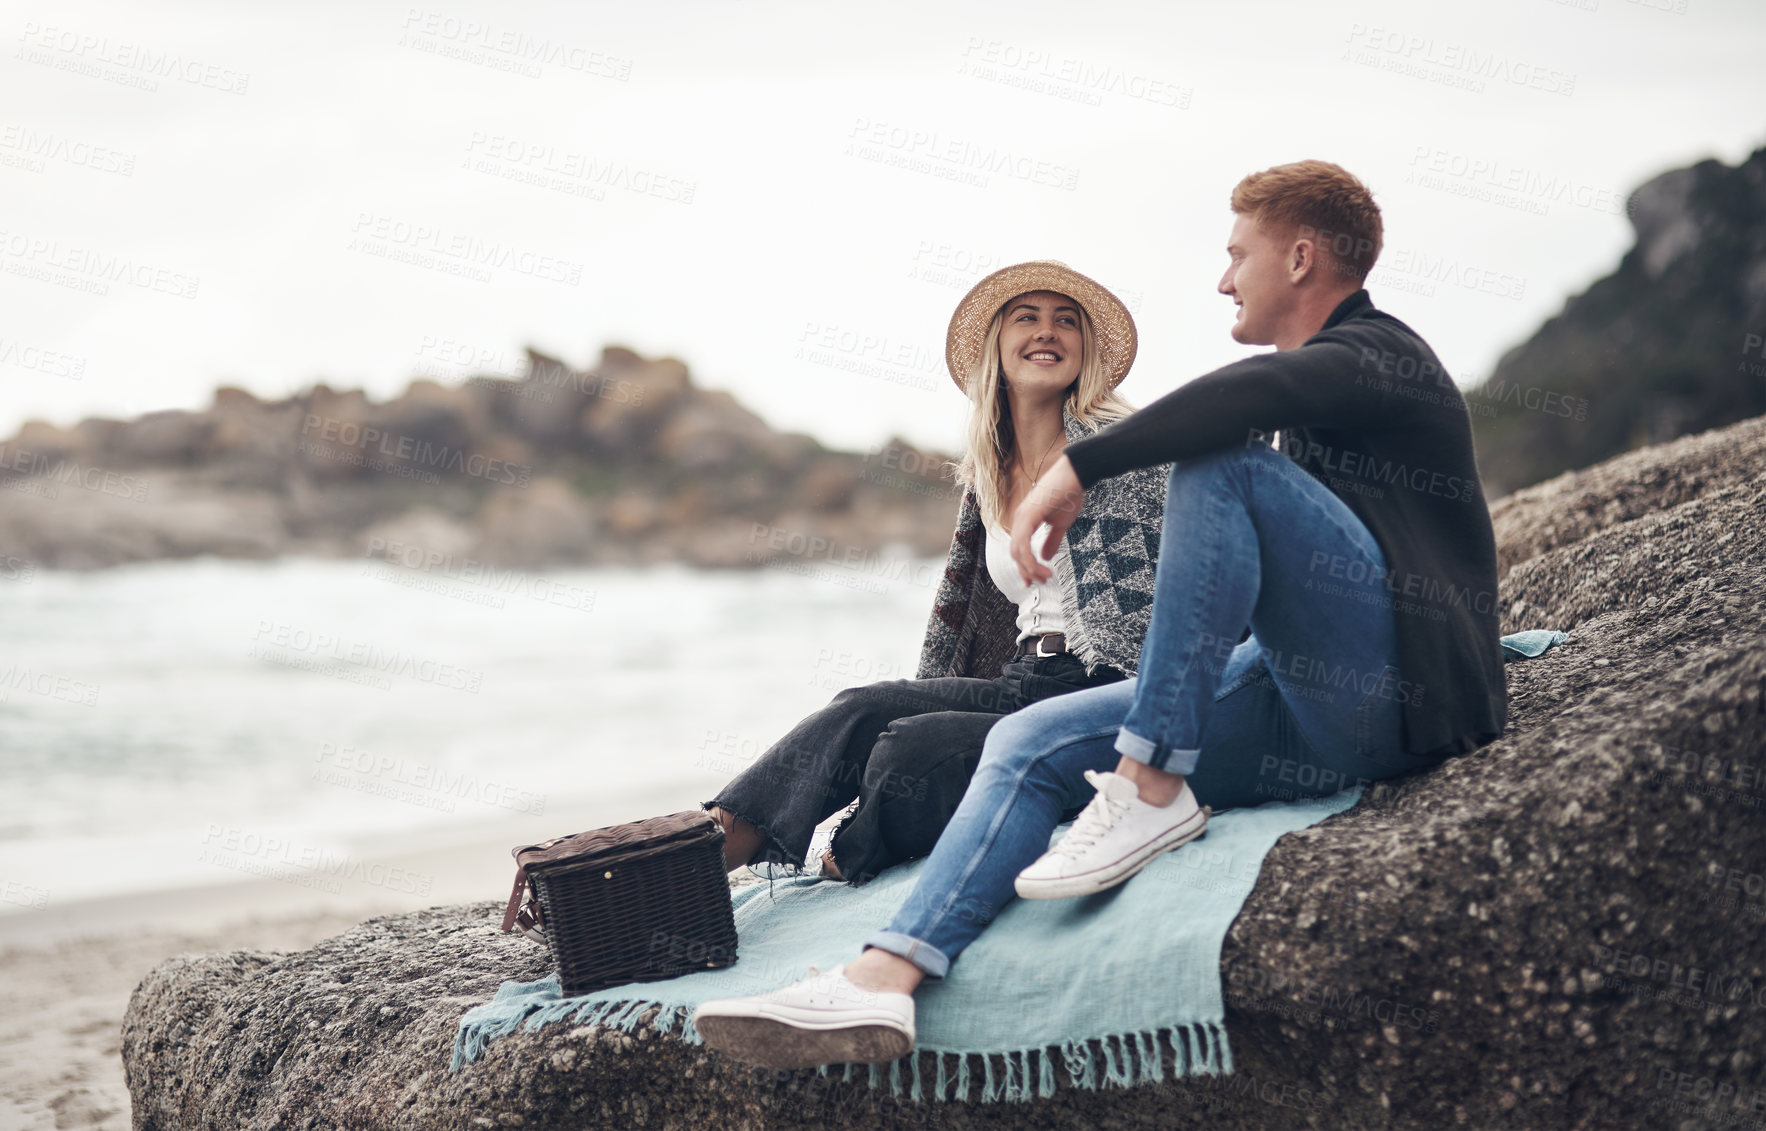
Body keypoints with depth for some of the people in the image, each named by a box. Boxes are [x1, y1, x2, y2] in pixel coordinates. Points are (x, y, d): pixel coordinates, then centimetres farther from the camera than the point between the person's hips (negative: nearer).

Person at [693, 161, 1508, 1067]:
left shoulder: (1378, 350, -3)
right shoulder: (1325, 370, 27)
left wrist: (1076, 467, -24)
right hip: (1311, 711, 9)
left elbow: (1256, 391, -27)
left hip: (1390, 691, -9)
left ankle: (1152, 789, -25)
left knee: (1220, 461, -26)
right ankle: (883, 980, -21)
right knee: (1030, 742, -3)